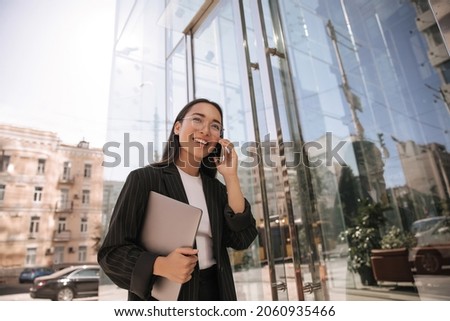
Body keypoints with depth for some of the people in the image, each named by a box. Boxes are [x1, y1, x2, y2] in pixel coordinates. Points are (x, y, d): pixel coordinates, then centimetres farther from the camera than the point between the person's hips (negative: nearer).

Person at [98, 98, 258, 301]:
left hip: (216, 291, 5)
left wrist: (231, 177, -12)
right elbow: (112, 252, -11)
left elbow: (241, 239, -8)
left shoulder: (216, 188, 2)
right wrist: (161, 265, -28)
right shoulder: (144, 178, -11)